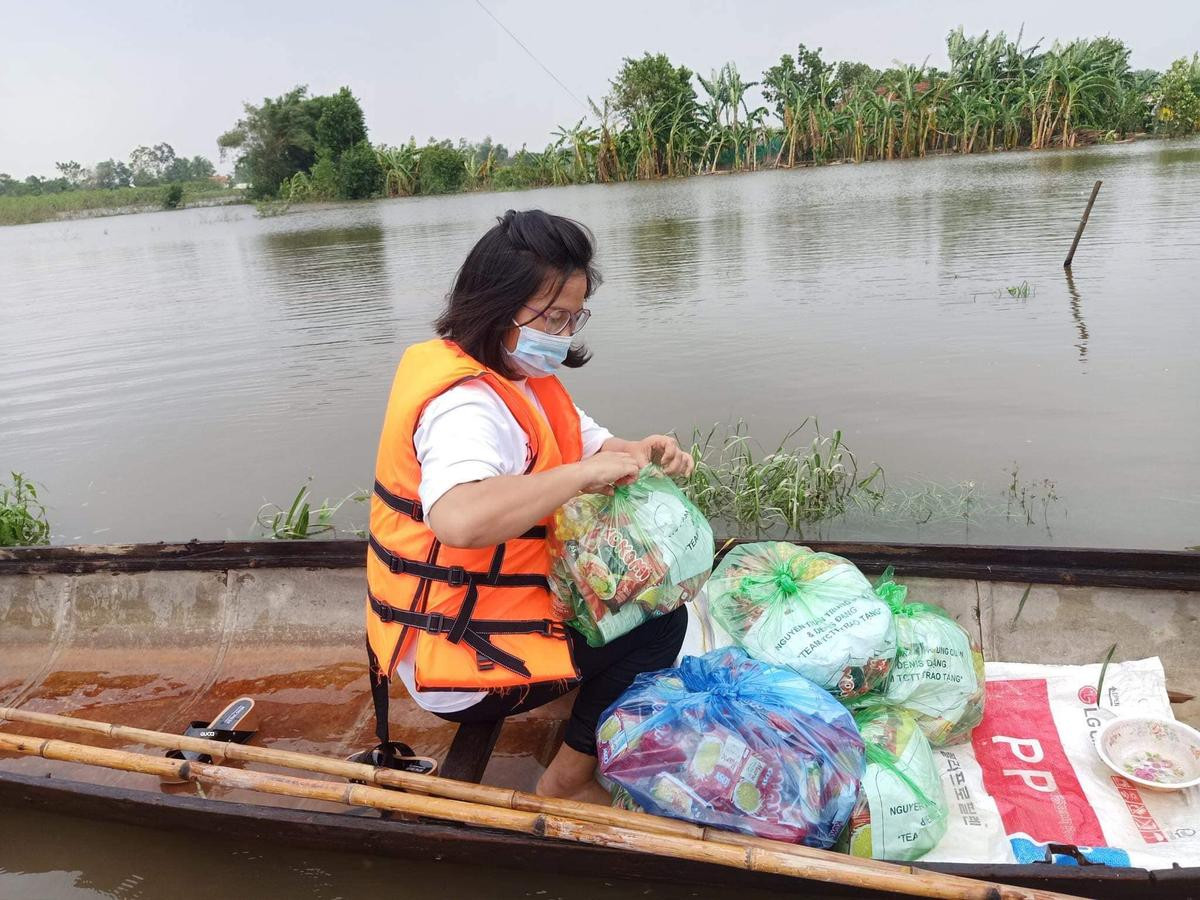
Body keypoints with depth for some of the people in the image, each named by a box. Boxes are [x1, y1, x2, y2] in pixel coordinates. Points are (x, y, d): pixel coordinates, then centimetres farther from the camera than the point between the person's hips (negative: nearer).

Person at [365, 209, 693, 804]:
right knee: (659, 623, -8)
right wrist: (583, 473, -38)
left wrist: (645, 455, -13)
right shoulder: (466, 405, -27)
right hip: (463, 663, -9)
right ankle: (570, 779, 7)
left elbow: (596, 448, 10)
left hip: (493, 604, 9)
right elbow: (459, 519, -48)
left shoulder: (521, 378, 4)